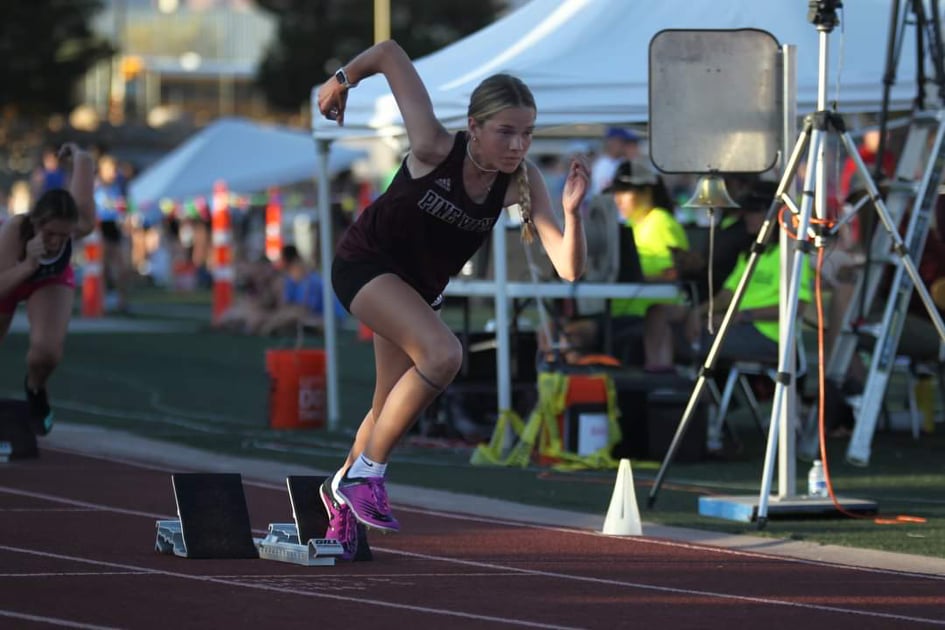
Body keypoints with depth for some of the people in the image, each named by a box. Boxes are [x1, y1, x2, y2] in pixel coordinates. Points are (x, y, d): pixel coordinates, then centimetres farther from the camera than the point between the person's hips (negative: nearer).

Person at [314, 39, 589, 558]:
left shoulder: (522, 181, -21)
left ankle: (342, 491, 48)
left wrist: (571, 212, -43)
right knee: (442, 353, -30)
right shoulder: (435, 150, -31)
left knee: (390, 407, 19)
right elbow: (390, 53, -24)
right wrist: (342, 80, -7)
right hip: (365, 262, -6)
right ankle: (367, 473, -14)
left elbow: (568, 269, -26)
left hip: (419, 287, 6)